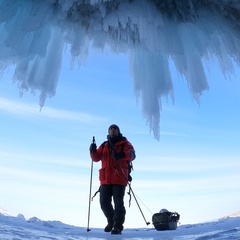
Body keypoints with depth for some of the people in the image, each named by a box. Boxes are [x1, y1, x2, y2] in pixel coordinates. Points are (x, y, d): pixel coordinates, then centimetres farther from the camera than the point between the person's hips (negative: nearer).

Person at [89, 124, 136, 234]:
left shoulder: (124, 143, 6)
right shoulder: (104, 145, 19)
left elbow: (132, 154, -10)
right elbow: (96, 158, 14)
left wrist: (123, 155, -32)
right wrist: (93, 151, -8)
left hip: (119, 179, -4)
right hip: (105, 179, 4)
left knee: (118, 203, -6)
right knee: (104, 203, 8)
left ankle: (118, 226, 9)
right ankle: (111, 221, 31)